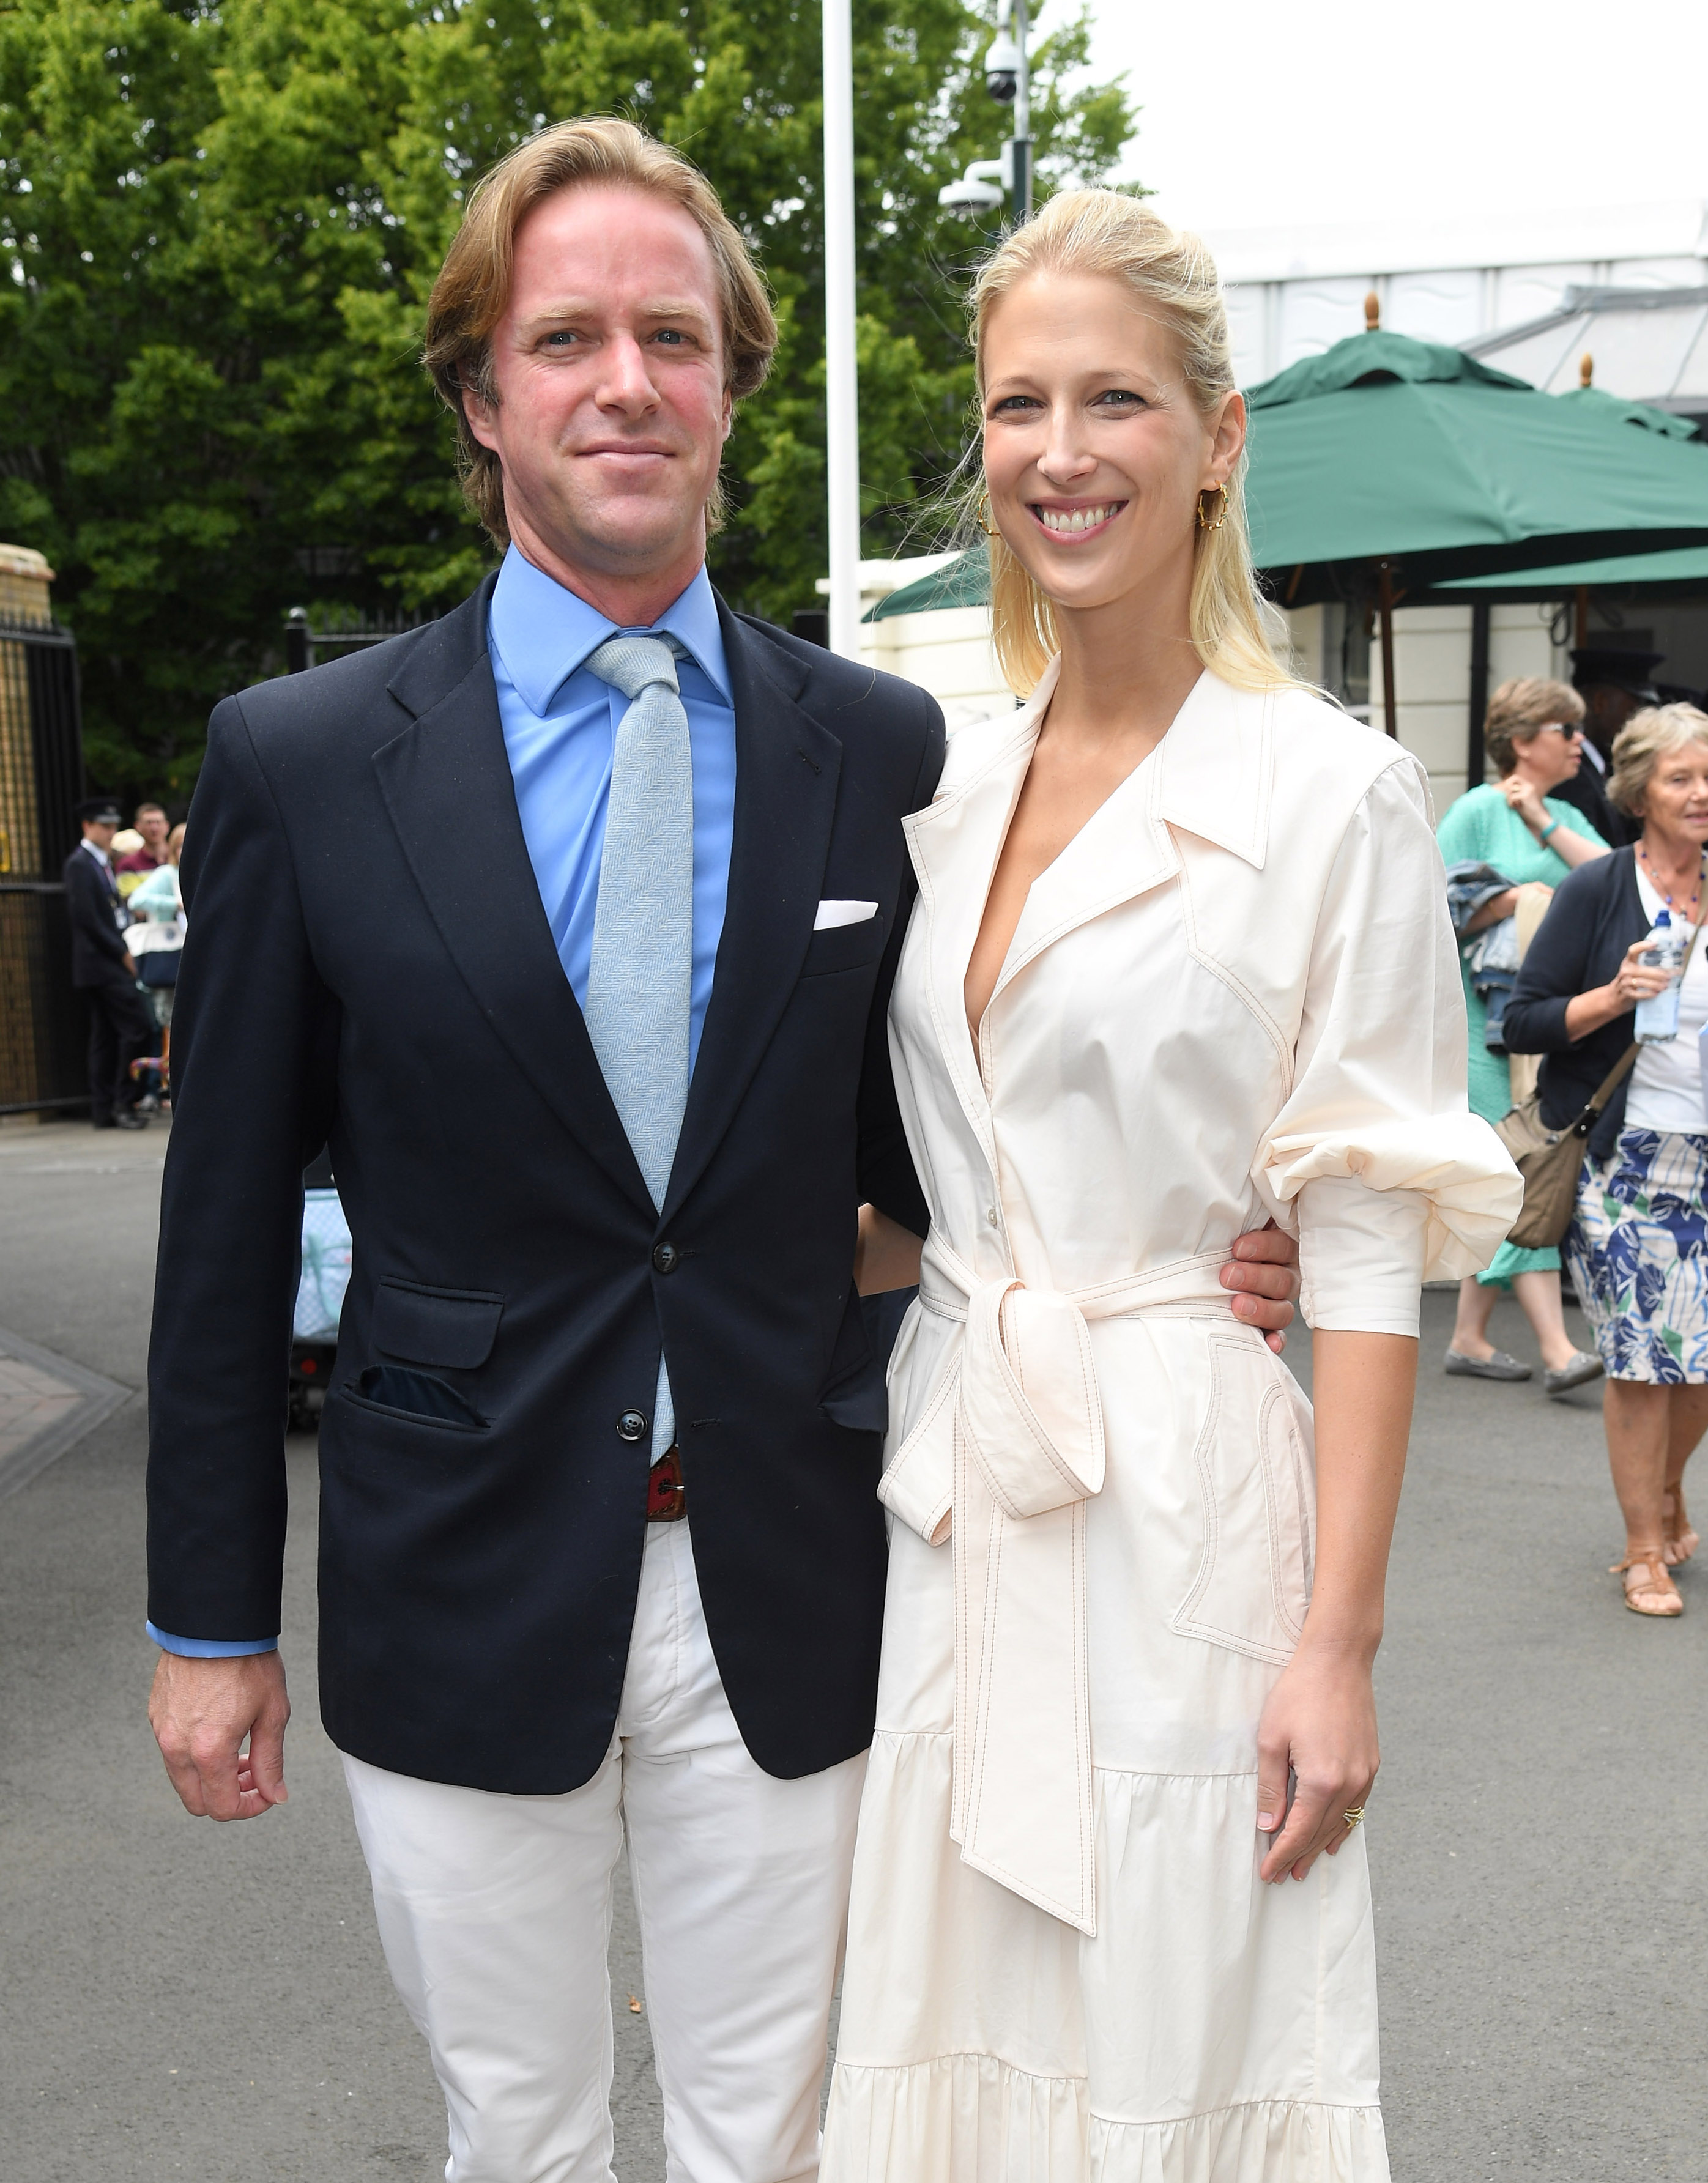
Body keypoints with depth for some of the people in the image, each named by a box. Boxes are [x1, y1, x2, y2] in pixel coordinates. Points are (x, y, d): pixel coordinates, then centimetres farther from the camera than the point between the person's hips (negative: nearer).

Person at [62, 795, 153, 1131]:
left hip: (110, 963, 10)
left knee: (106, 1036, 9)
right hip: (102, 964, -10)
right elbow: (86, 917, -17)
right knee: (138, 1026, -14)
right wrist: (121, 952, -14)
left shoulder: (100, 863, 19)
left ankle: (104, 1109, 11)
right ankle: (123, 1101, -9)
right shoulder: (80, 864, -10)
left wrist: (122, 951, 9)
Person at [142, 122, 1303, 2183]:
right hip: (461, 1601, -1)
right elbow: (228, 1223, -1)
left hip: (784, 1598, 1)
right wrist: (209, 1623, 1)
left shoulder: (880, 748, -1)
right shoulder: (302, 760, -5)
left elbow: (902, 1139, 8)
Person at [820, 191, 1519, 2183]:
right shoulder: (942, 783, 8)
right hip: (951, 1483, 5)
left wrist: (1336, 1644, -14)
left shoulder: (1333, 796, -9)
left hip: (1179, 1498, -5)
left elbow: (1366, 1247, -11)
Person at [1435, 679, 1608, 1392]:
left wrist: (1544, 824, -6)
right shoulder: (1476, 811, -3)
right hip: (1486, 1019, -7)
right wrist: (1510, 899, -18)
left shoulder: (1566, 817, 18)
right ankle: (1557, 1349, -18)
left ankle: (1469, 1337, 16)